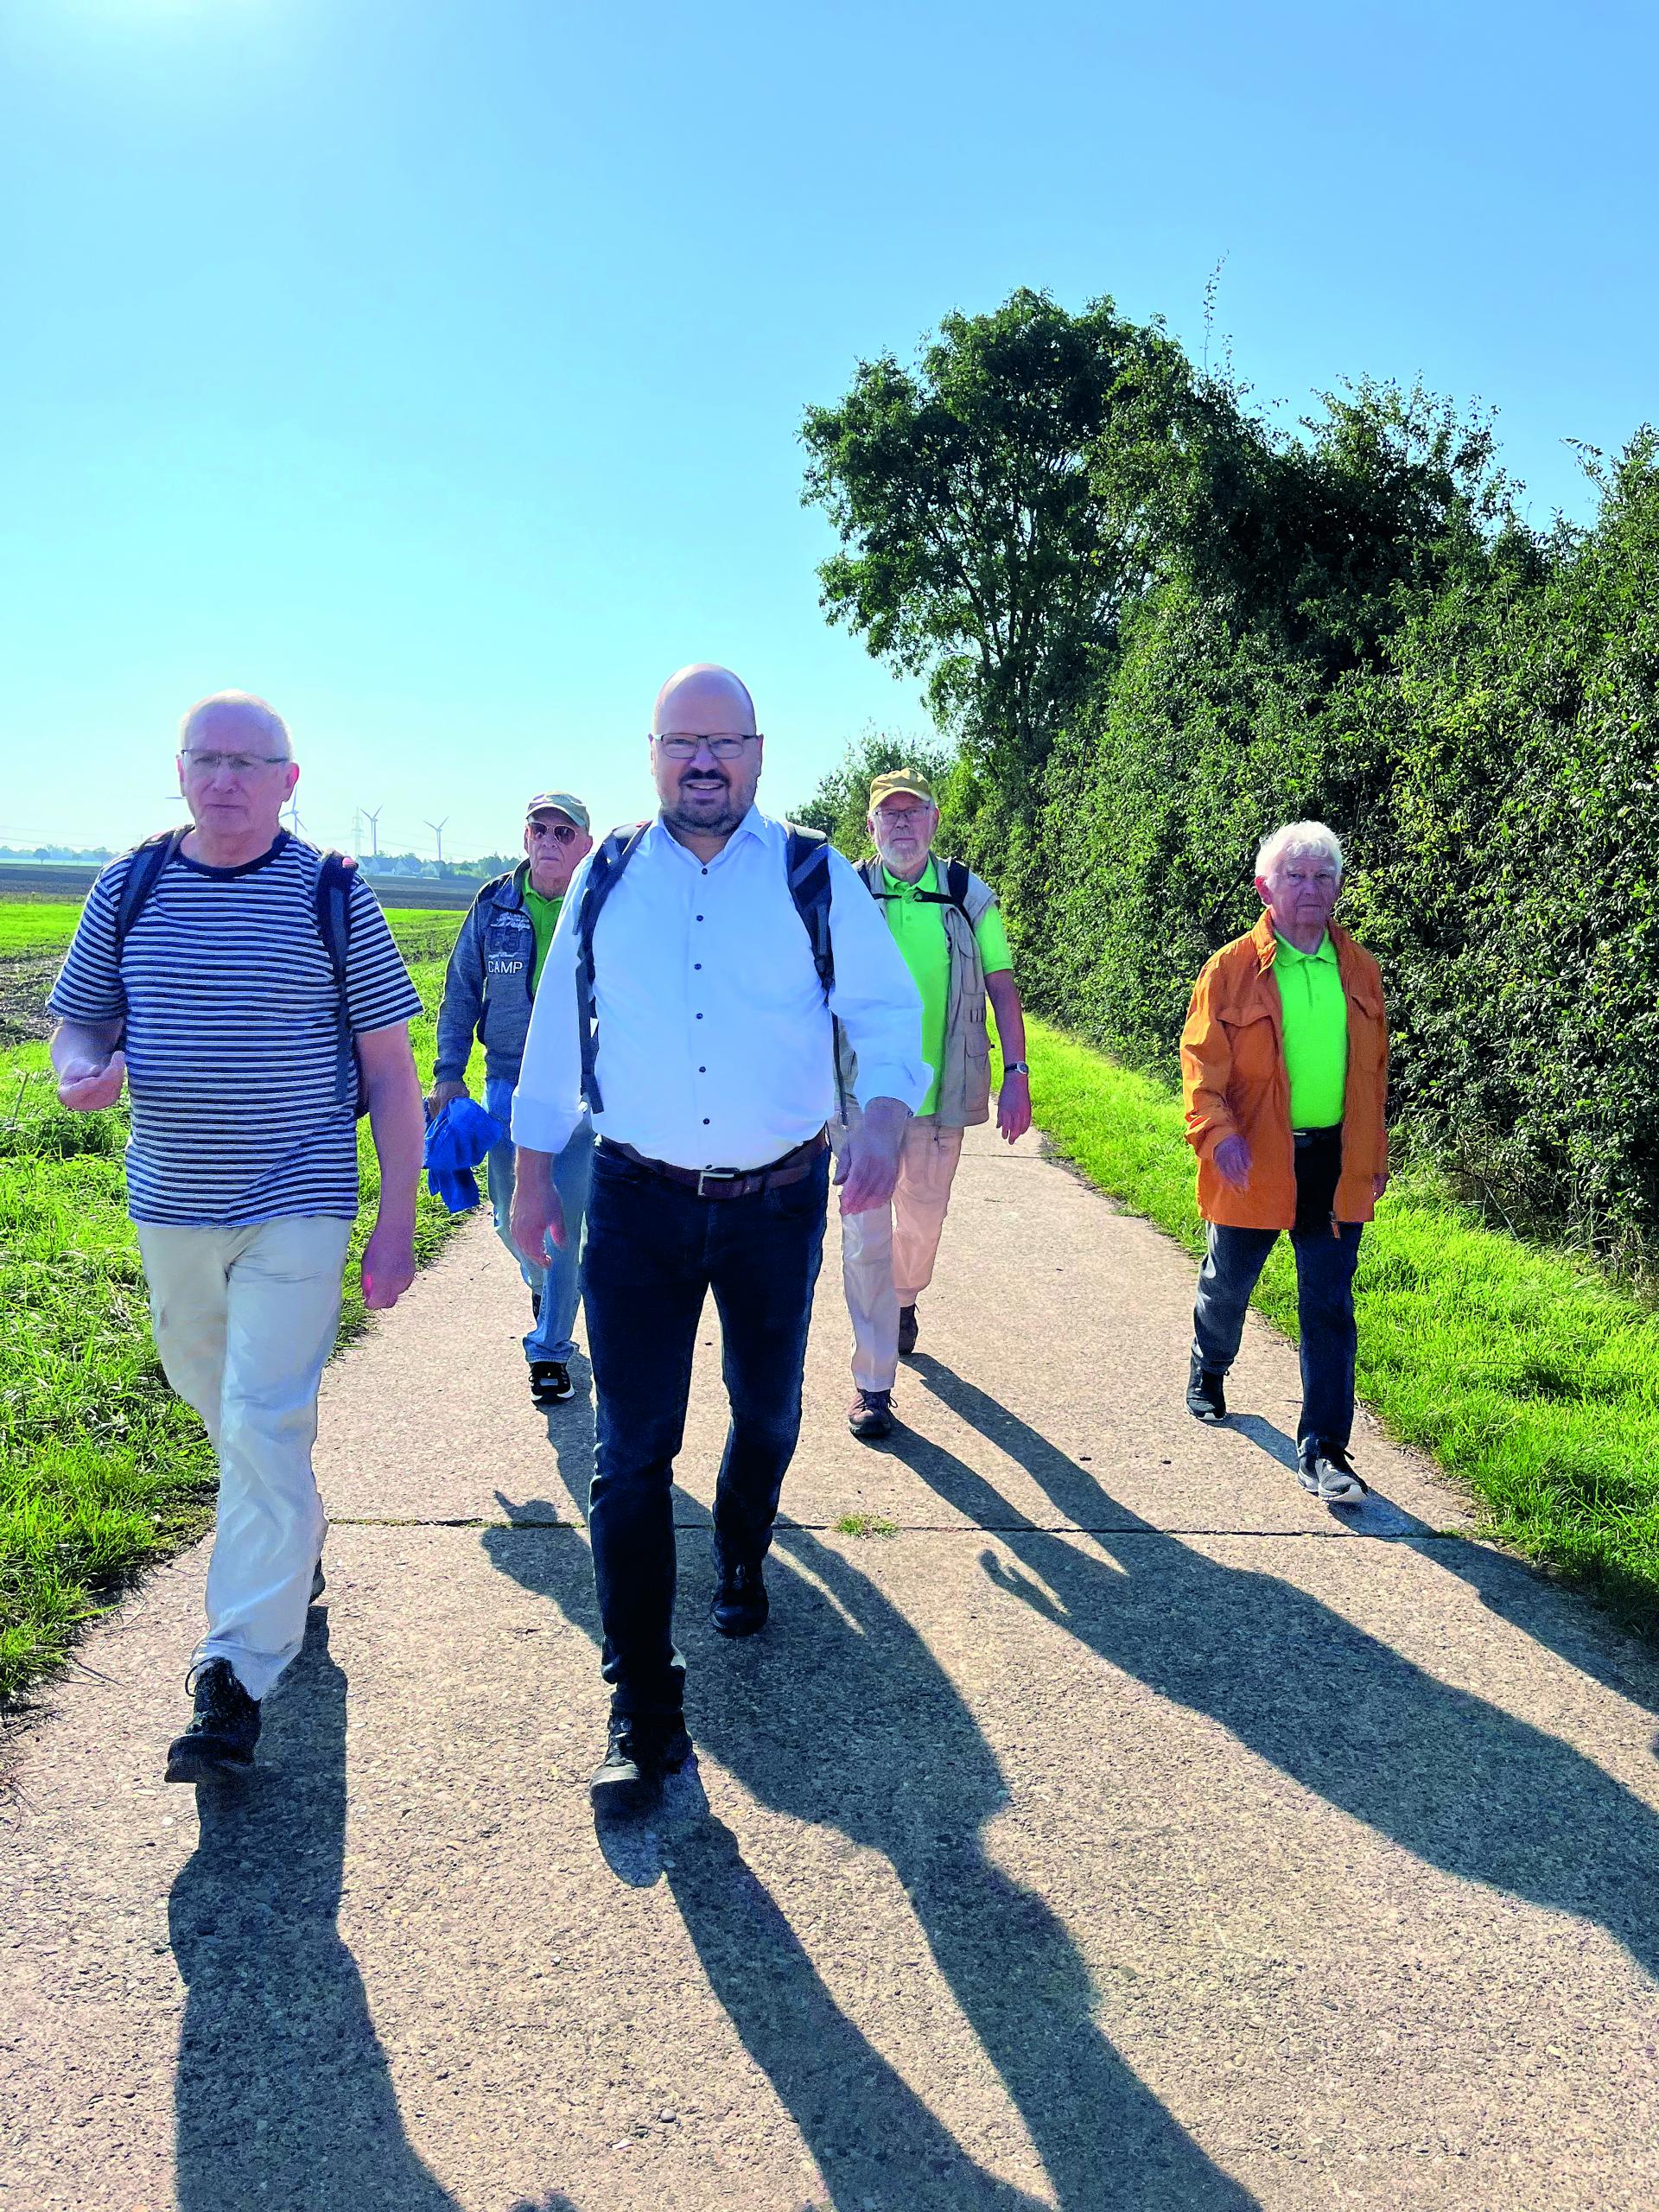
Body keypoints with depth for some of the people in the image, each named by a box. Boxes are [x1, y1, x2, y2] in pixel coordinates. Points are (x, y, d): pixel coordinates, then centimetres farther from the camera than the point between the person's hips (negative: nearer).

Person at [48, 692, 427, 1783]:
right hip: (171, 1204, 5)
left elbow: (391, 1071, -3)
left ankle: (237, 1681, -2)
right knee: (221, 1407, 20)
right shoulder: (131, 887, 3)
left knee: (265, 1429, -9)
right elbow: (75, 1024, 11)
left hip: (295, 1209, -4)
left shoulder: (333, 896, -6)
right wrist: (85, 1071, -15)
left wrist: (397, 1226, -6)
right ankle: (297, 1548, 46)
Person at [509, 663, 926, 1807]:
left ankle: (741, 1560, 51)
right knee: (631, 1453, -3)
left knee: (767, 1415, 20)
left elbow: (889, 1009, -5)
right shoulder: (605, 880, 2)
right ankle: (645, 1712, 8)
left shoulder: (817, 878, -2)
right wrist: (534, 1174, 8)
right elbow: (557, 1028, 8)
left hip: (779, 1201, 0)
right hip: (638, 1206, 0)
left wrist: (886, 1116, -25)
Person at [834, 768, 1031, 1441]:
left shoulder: (970, 897, 1)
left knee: (922, 1221, 18)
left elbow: (1002, 987, 6)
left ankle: (903, 1299, 51)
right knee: (866, 1239, -3)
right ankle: (873, 1382, 7)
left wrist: (1016, 1074, -1)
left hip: (940, 1095, 2)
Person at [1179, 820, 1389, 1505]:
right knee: (1227, 1285, 18)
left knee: (1330, 1310, 1)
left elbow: (1373, 1069, 12)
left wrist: (1374, 1155, 12)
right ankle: (1208, 1371, 49)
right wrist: (1217, 1133, -23)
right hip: (1255, 1163, -2)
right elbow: (1202, 1064, -8)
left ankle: (1323, 1451, 8)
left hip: (1336, 1166, 2)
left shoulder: (1359, 970, 5)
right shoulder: (1232, 969, -6)